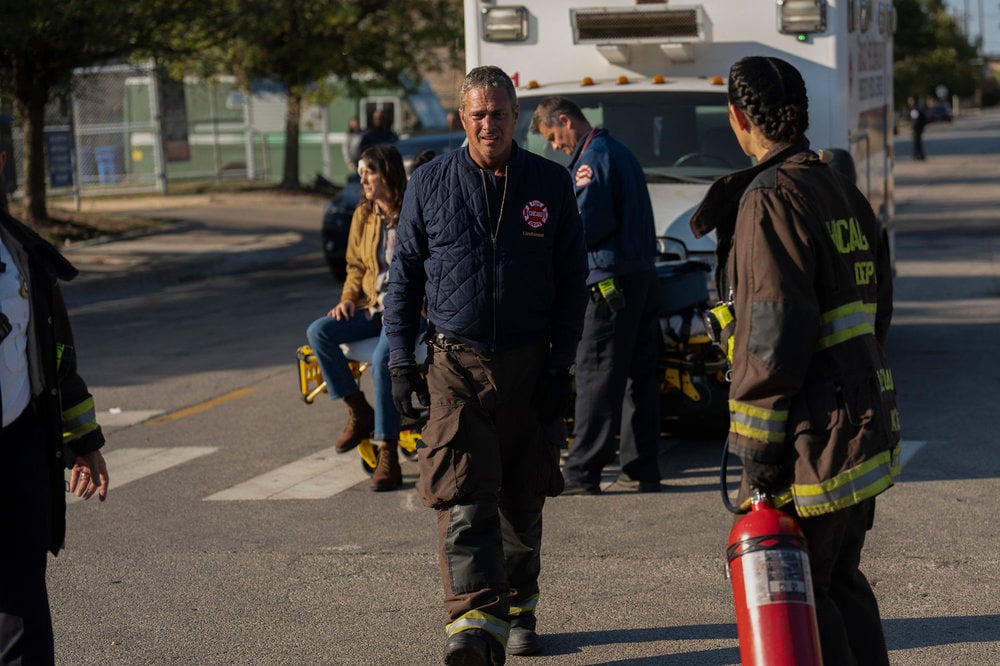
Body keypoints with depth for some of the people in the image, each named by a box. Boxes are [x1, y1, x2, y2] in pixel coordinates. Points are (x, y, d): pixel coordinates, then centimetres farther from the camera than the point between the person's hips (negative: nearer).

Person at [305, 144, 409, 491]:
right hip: (372, 307, 7)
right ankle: (359, 412, -5)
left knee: (383, 359, -33)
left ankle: (388, 457, -27)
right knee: (318, 332, -17)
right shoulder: (363, 215, 11)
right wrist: (348, 299, 3)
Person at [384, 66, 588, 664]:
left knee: (523, 501, 11)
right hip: (455, 363, -1)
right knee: (465, 501, -13)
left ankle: (520, 608, 29)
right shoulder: (430, 184, 3)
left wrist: (561, 364, -1)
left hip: (528, 367, 1)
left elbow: (572, 280, 6)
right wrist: (401, 360, 2)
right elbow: (404, 275, 9)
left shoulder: (551, 184, 3)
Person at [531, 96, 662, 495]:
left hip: (612, 282, -10)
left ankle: (581, 473, -5)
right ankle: (641, 468, 14)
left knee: (597, 377, -7)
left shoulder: (592, 159, -11)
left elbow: (588, 223, -19)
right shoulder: (620, 152, 19)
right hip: (644, 275, 10)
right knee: (639, 376, 11)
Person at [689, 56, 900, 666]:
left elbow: (777, 331, -19)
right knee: (837, 579, 18)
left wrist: (759, 444, -17)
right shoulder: (842, 190, 15)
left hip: (817, 432, -9)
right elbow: (876, 306, 19)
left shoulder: (771, 198, -14)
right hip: (866, 422, 9)